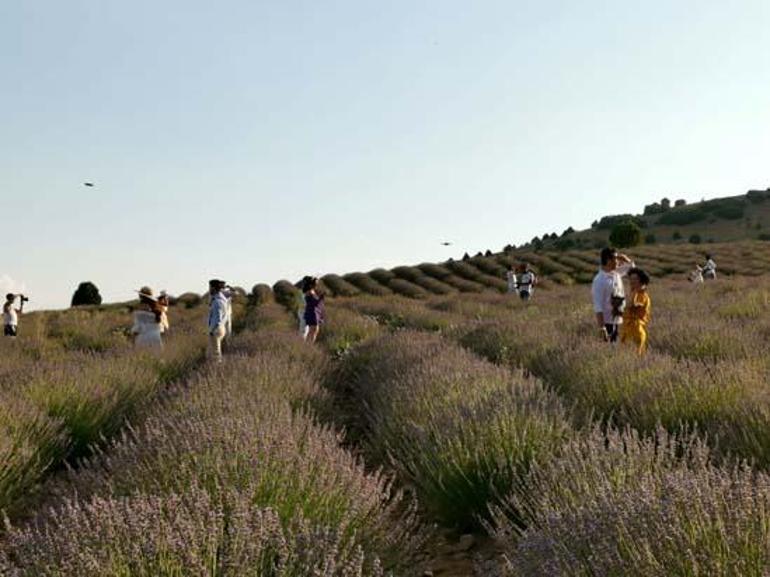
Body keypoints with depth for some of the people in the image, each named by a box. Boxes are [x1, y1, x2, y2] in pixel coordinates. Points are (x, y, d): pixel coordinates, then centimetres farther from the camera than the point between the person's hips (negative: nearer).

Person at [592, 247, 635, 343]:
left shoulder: (616, 273, 5)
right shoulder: (599, 280, -19)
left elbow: (631, 266, 23)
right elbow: (598, 307, -21)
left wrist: (624, 258, 0)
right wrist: (601, 328, -25)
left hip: (618, 321, 8)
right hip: (607, 322, -8)